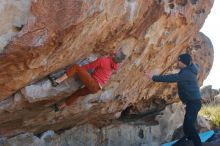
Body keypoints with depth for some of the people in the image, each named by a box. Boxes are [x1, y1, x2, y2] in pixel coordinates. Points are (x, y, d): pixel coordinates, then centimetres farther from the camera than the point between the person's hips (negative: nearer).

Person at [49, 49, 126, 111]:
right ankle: (61, 107, 39)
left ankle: (57, 81, -22)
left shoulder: (102, 60, -15)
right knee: (77, 93, 28)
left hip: (92, 83, -7)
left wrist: (79, 69, 8)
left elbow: (89, 66, -7)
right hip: (96, 88, 7)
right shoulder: (115, 65, 2)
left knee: (75, 66, -12)